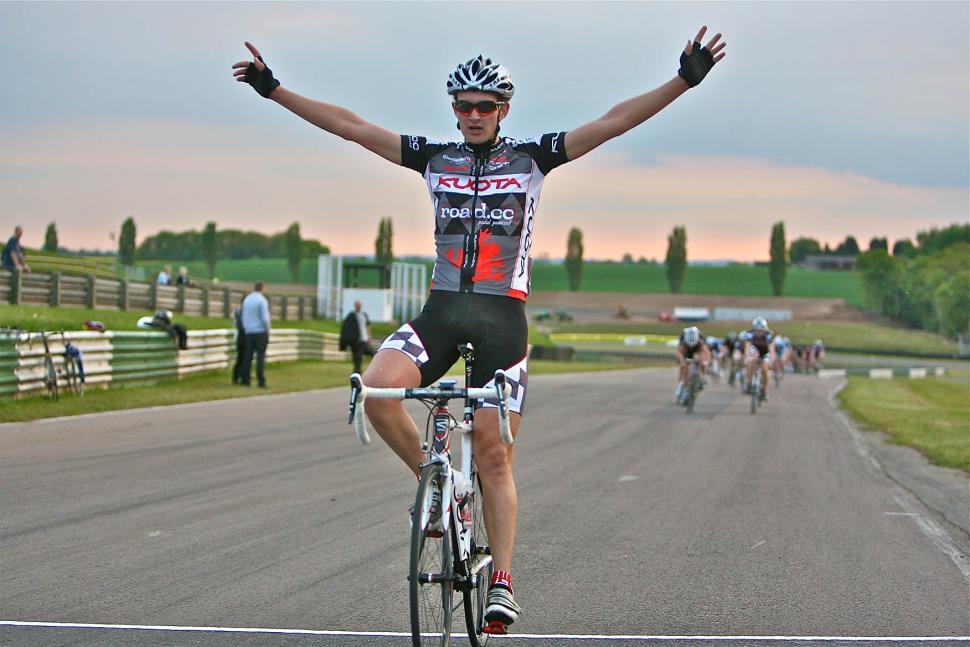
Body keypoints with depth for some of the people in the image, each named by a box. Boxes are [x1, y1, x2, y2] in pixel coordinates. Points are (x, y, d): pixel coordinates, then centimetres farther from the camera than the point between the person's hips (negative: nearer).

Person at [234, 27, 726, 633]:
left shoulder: (532, 158, 3)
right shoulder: (434, 157, 9)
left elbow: (614, 122, -5)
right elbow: (351, 125, 6)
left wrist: (685, 80, -15)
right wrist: (274, 89, 1)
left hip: (502, 316, -2)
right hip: (441, 309, 2)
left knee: (494, 456, -2)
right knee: (376, 392, -25)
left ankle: (502, 580, 8)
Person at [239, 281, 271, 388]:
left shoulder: (246, 300, 10)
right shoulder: (262, 300, -10)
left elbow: (244, 317, 13)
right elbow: (265, 318, -14)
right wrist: (267, 331, -3)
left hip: (249, 332, 6)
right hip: (260, 331, -6)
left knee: (248, 356, 7)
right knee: (260, 357, -5)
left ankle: (245, 380, 3)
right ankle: (261, 381, -8)